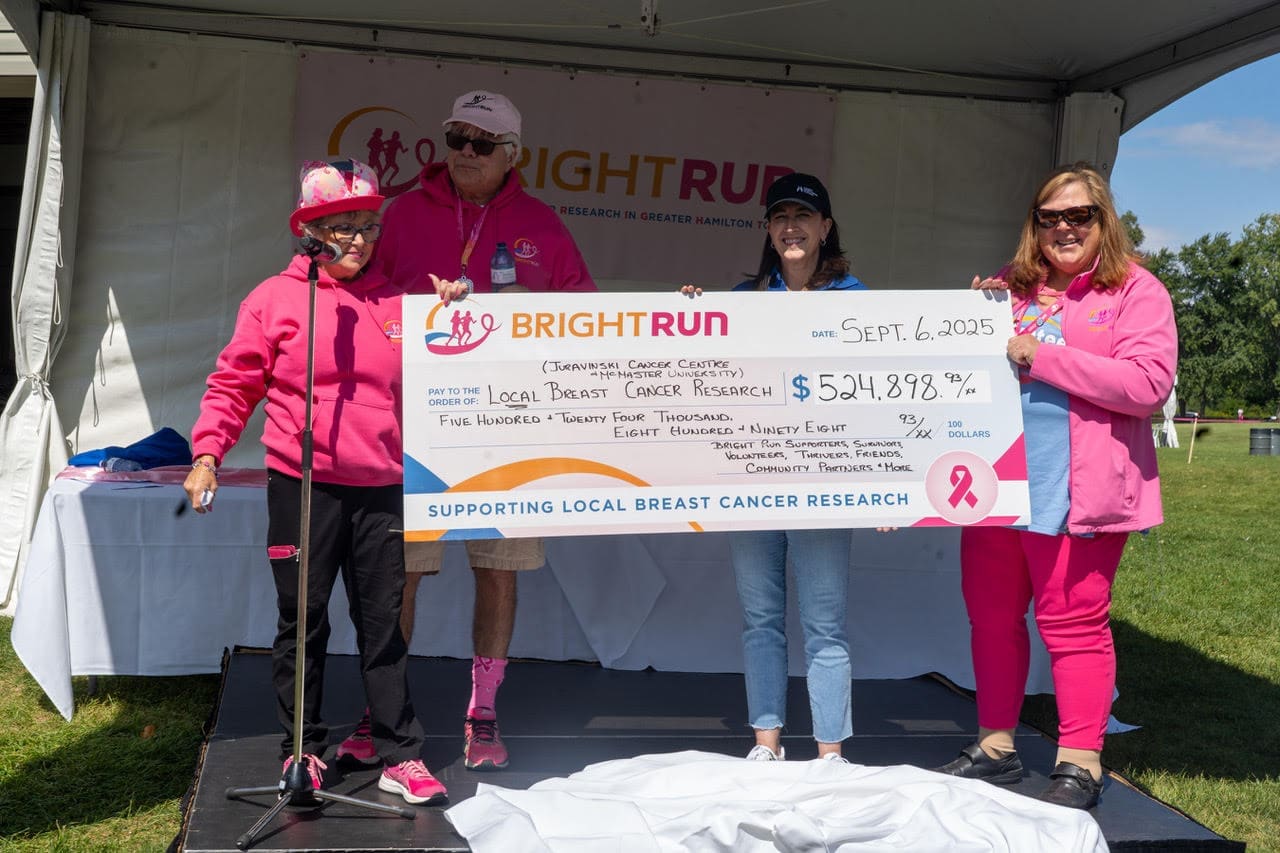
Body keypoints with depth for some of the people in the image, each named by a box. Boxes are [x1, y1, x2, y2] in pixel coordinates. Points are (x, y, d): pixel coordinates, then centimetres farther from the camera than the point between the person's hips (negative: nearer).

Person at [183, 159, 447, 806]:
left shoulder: (395, 304, 9)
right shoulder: (275, 298, 0)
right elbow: (234, 383, 1)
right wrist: (207, 452, -10)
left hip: (379, 489, 2)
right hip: (301, 486, -2)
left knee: (384, 625, 7)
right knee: (302, 624, 7)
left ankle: (400, 756, 14)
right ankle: (302, 752, 21)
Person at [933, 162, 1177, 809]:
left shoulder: (1135, 292, -3)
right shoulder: (1011, 288, 13)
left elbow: (1150, 385, -16)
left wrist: (1042, 357, -17)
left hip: (1074, 493, -6)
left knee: (1072, 623, 0)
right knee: (991, 616, 12)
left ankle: (1079, 764, 12)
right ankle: (995, 746, 26)